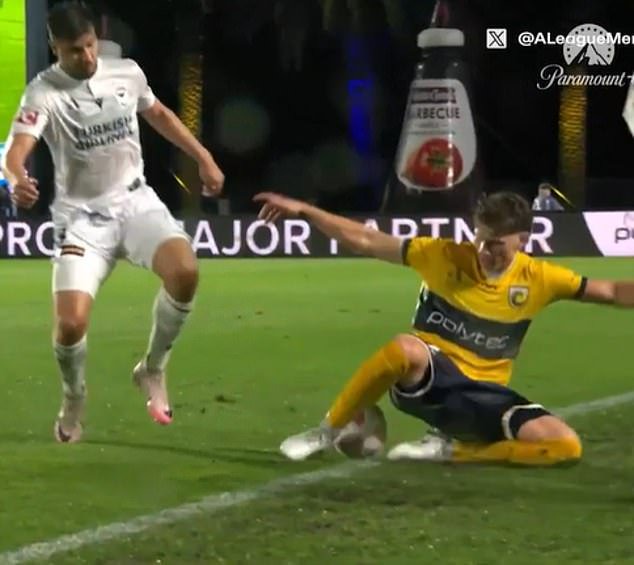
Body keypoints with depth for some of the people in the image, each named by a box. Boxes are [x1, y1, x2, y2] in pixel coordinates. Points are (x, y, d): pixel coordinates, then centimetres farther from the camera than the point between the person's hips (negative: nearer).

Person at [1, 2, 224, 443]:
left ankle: (152, 369, -1)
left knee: (185, 270, -27)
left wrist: (203, 157, 19)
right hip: (82, 216, -3)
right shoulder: (44, 93, -14)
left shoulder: (127, 73, -1)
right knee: (71, 323, -18)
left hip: (135, 202, 3)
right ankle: (74, 399, 17)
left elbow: (159, 115, 21)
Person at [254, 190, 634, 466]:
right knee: (407, 348, -42)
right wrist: (303, 211, -14)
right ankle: (329, 431, -18)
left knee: (567, 446, -21)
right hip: (423, 381, -3)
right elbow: (365, 241, -6)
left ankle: (449, 449, -7)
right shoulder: (445, 256, -7)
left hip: (482, 393, 3)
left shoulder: (538, 278, -3)